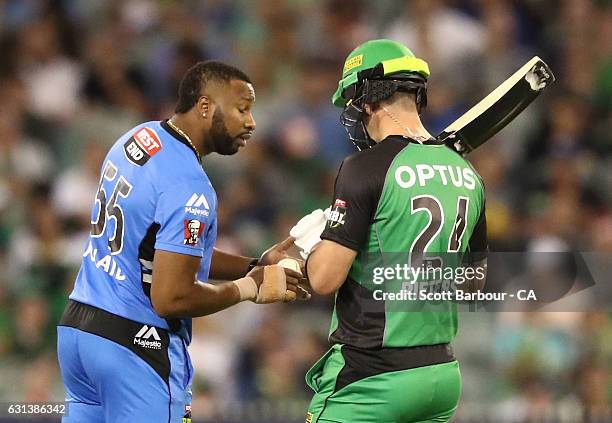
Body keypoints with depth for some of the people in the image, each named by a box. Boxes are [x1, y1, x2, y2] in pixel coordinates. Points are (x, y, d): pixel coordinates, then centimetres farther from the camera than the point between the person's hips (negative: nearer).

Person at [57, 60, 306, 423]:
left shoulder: (136, 139, 8)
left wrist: (255, 267, 10)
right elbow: (171, 298, -22)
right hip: (135, 343, -9)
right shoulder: (188, 186, -20)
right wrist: (250, 288, -8)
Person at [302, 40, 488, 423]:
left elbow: (324, 279, -17)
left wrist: (310, 246, 4)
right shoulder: (467, 175, 8)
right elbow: (475, 280, 19)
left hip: (370, 379, -7)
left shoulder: (367, 167, -14)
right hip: (443, 373, 7)